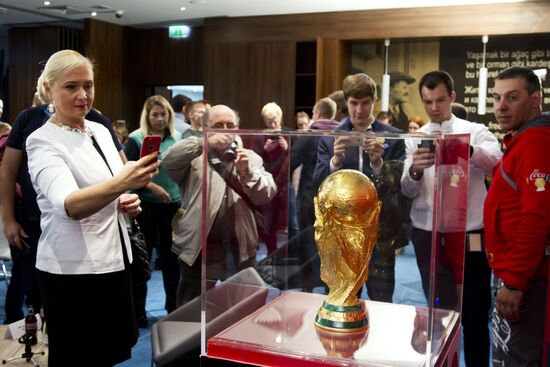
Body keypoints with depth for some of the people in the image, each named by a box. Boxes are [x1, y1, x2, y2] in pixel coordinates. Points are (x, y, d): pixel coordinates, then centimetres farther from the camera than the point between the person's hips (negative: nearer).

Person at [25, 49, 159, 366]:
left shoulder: (101, 131, 8)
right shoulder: (43, 141, -15)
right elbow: (69, 205, -32)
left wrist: (127, 201, -2)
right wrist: (120, 184, -49)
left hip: (113, 259, 7)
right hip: (72, 268, -7)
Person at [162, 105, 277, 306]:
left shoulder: (250, 157, 9)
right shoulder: (196, 156, 1)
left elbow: (266, 195, 0)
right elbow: (168, 160, -17)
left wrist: (247, 172, -18)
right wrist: (205, 142, -24)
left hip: (241, 248, 3)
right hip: (199, 248, -2)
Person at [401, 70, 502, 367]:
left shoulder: (475, 131, 0)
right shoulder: (415, 139, 6)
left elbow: (496, 160, -21)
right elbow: (407, 191, -3)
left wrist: (466, 150, -42)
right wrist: (415, 171, -26)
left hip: (470, 234, -2)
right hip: (427, 234, 2)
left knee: (474, 314, 4)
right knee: (439, 311, 13)